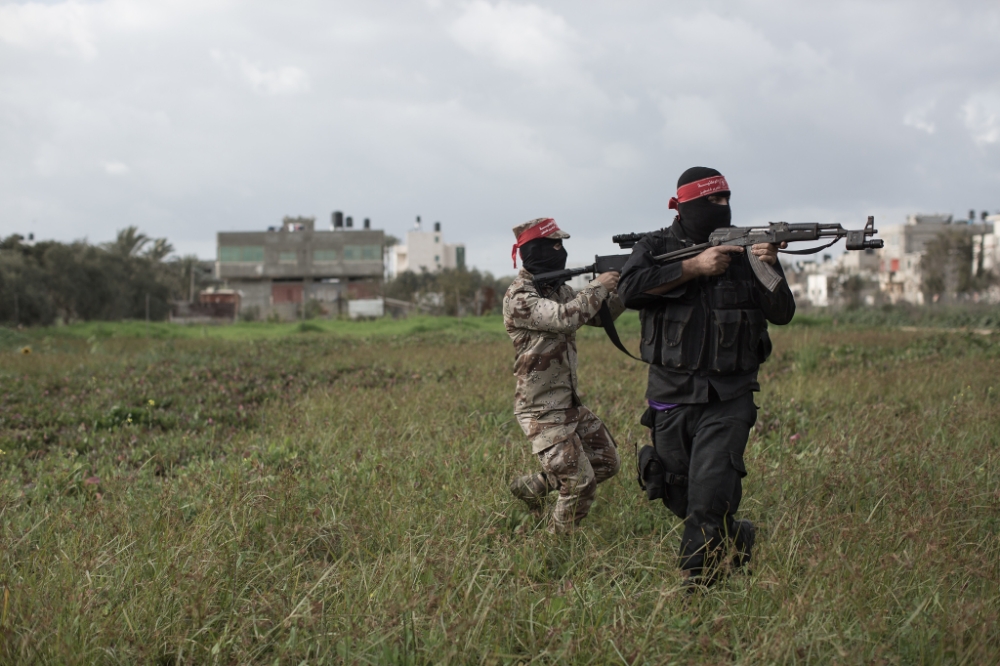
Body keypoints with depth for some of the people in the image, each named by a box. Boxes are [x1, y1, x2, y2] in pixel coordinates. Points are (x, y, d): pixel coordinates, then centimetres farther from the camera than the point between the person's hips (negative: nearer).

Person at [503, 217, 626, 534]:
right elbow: (565, 318, -33)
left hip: (570, 403, 9)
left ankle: (531, 486, 27)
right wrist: (598, 286, -20)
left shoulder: (558, 288, 9)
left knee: (607, 462, 14)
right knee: (580, 483, -10)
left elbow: (599, 316, 14)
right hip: (541, 411, -9)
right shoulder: (518, 297, -19)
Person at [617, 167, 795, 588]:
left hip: (728, 399, -1)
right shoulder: (657, 247, 2)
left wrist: (769, 270, -20)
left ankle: (696, 587, -1)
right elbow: (631, 289, -18)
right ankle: (736, 539, 40)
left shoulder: (743, 250, 4)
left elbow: (782, 314, -2)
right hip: (672, 398, 2)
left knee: (710, 497, -14)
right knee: (679, 496, 14)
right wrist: (694, 267, -20)